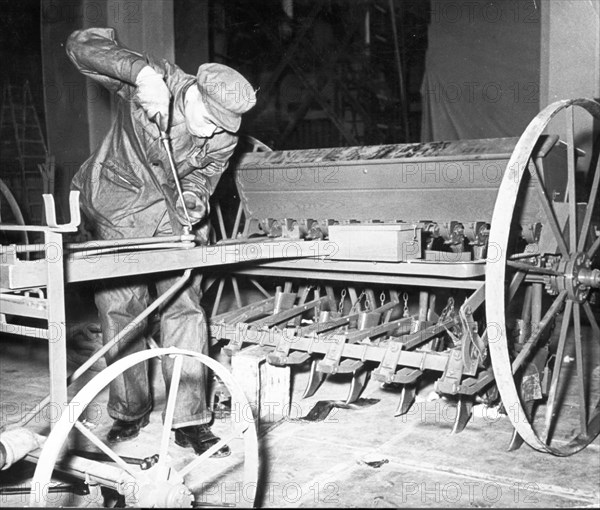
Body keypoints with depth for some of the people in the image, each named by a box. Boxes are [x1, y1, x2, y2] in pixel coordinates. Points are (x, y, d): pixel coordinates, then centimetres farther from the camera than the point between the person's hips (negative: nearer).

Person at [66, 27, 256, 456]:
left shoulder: (224, 137, -14)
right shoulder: (155, 81, -23)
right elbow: (82, 44, -28)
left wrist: (194, 200, -19)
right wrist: (142, 71, -43)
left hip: (174, 212, 2)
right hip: (121, 209, -1)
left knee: (184, 306, -7)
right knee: (120, 306, 2)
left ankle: (190, 420, 1)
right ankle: (129, 412, 19)